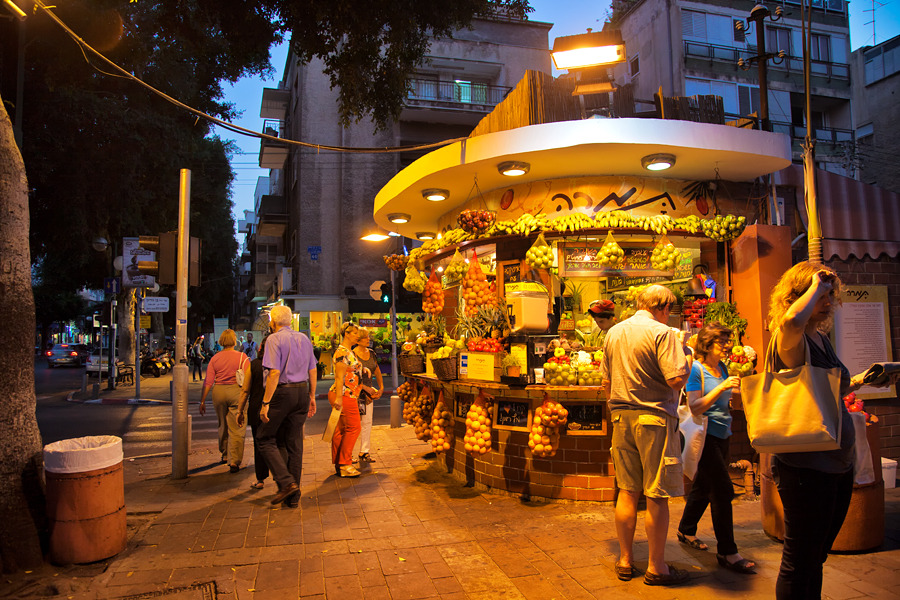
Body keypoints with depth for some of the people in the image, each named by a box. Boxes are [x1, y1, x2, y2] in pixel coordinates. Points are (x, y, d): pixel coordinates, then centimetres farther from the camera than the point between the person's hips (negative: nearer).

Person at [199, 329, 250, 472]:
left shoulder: (214, 358, 4)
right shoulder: (242, 357, -5)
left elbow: (208, 382, 2)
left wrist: (202, 401, 6)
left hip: (218, 392, 4)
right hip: (236, 391, -4)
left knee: (222, 425, 21)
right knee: (237, 428, 0)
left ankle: (225, 455, 37)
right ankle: (234, 462, -6)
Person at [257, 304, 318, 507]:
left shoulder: (274, 339, -8)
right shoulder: (304, 339, 13)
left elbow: (274, 372, -16)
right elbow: (312, 370, 13)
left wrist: (266, 402, -15)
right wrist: (311, 396, 19)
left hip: (283, 392, -6)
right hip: (302, 392, 7)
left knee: (265, 439, 8)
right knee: (295, 443, 11)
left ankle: (286, 482, -5)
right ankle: (293, 497, 15)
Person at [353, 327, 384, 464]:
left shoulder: (371, 353, 9)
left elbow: (377, 371, 16)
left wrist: (381, 388, 8)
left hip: (368, 392, 7)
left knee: (367, 423, 9)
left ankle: (364, 453, 19)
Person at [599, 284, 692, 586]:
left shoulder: (613, 332, 10)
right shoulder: (662, 333, -10)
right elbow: (676, 379, -17)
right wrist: (687, 360, 2)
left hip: (622, 417, 6)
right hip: (655, 418, -6)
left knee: (627, 491, 13)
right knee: (657, 496, 4)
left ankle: (625, 561, 22)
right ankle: (656, 567, 15)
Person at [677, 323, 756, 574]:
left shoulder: (722, 368, 10)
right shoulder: (696, 369, -13)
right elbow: (695, 407, -19)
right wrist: (721, 388, -25)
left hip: (722, 435, 8)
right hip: (705, 435, -8)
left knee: (704, 486, 16)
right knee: (723, 490, -7)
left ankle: (686, 531, 33)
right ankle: (727, 552, 2)